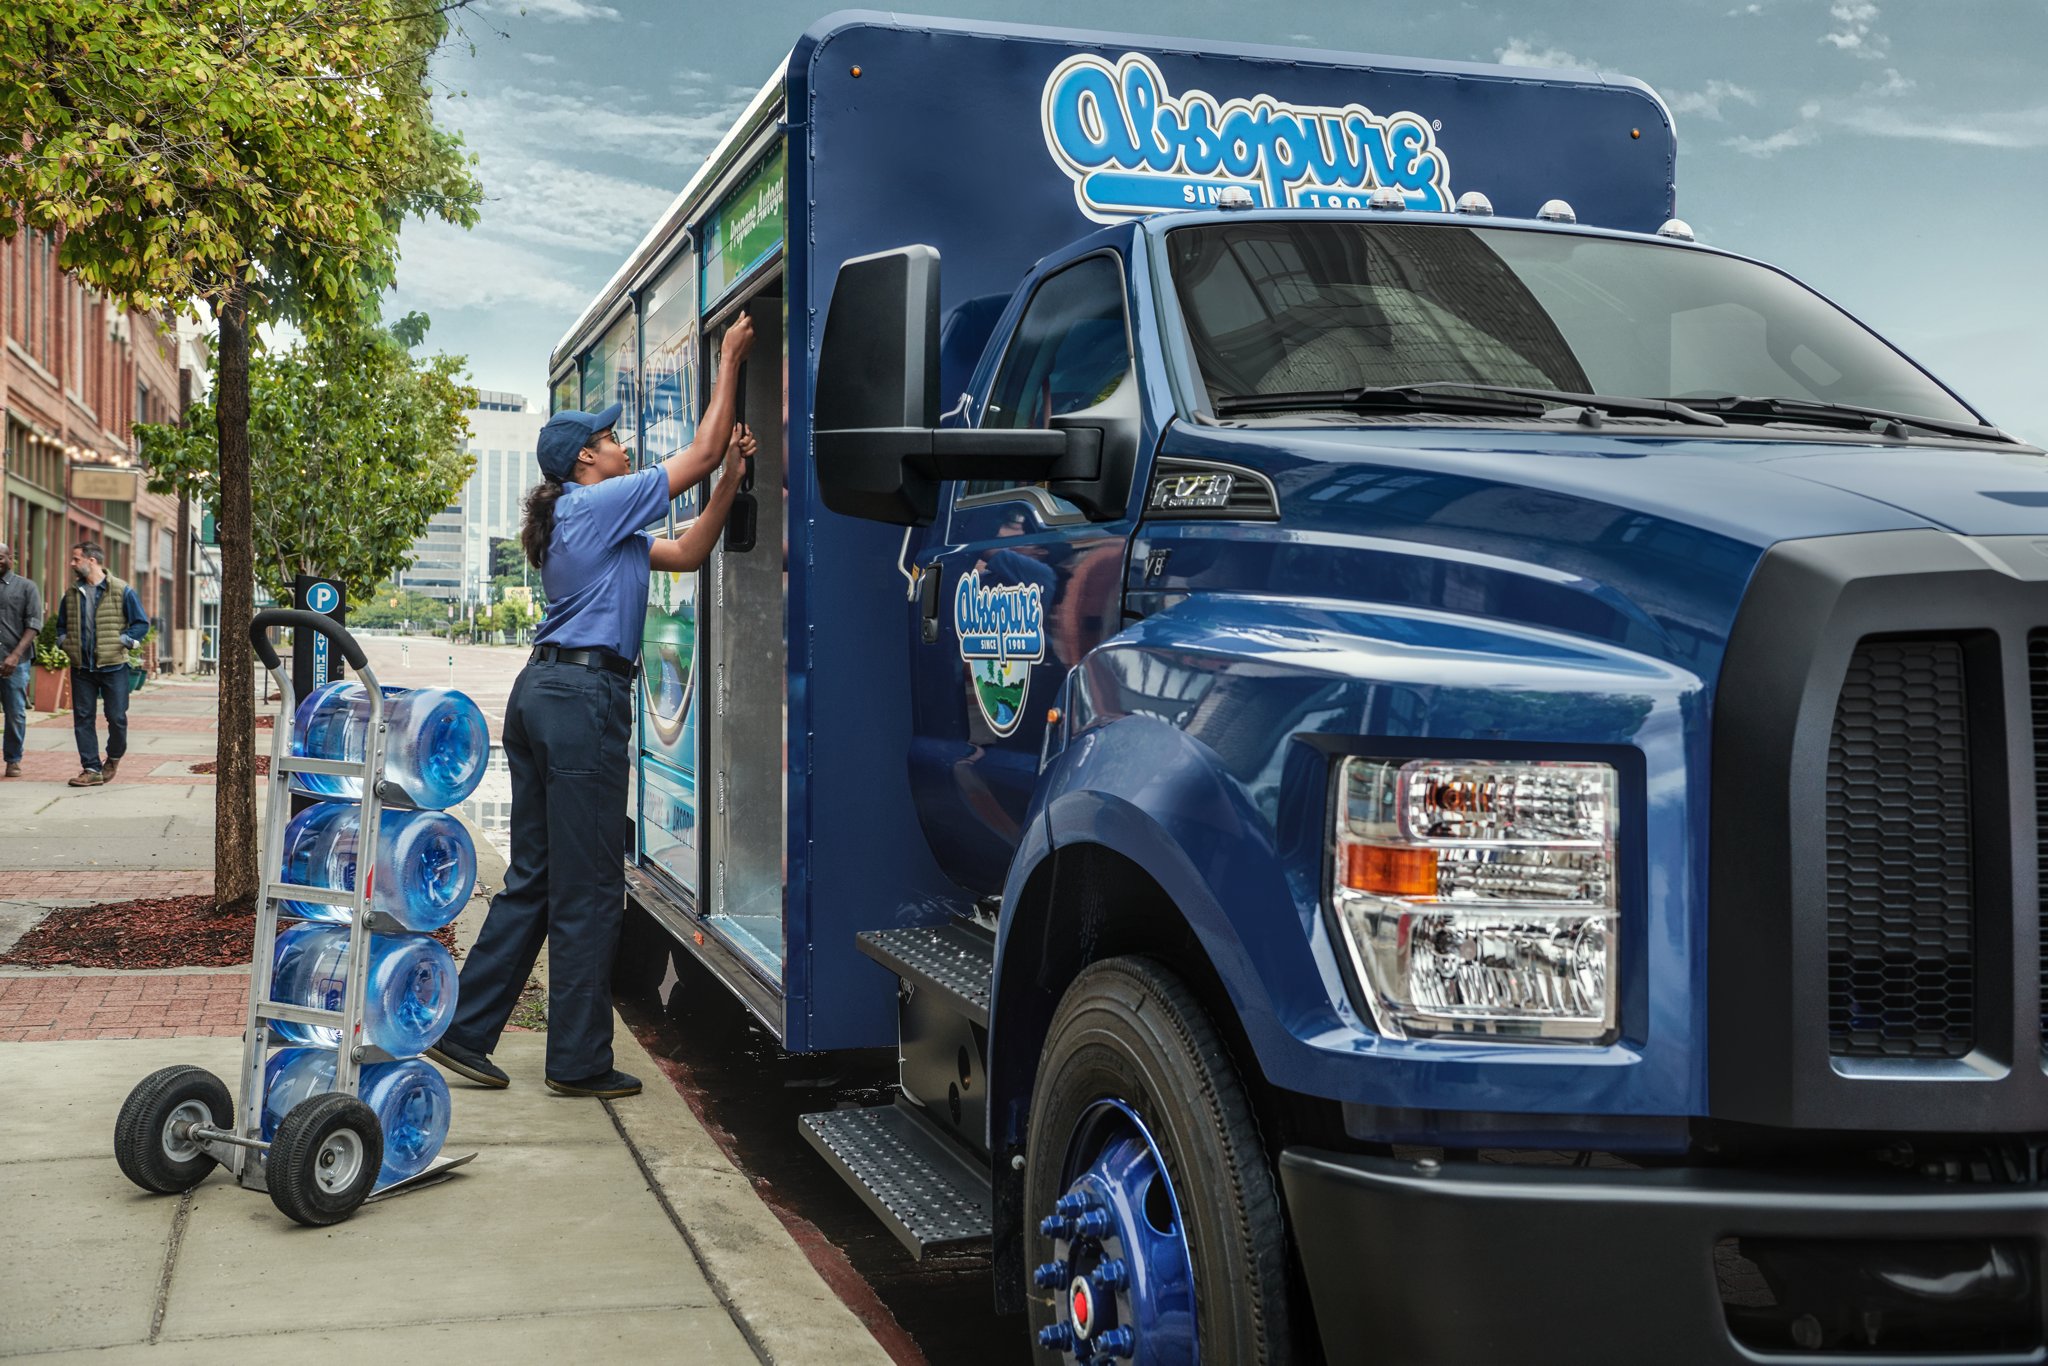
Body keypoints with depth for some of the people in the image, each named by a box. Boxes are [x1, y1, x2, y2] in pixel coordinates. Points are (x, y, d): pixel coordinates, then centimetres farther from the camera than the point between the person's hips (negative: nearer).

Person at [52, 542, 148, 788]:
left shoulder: (121, 591, -4)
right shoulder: (72, 594, 11)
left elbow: (141, 623, -2)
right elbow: (61, 624, 25)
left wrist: (122, 641, -11)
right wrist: (65, 642, 8)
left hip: (113, 666, -4)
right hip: (81, 667, 4)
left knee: (117, 717, 0)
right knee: (83, 719, 2)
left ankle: (114, 758, 26)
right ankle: (92, 769, 6)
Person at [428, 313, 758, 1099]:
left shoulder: (585, 522, 22)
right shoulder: (601, 503, -5)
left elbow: (688, 554, 24)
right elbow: (701, 451, -4)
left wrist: (733, 476, 18)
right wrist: (729, 359, 6)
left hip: (544, 694, 10)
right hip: (583, 698, -10)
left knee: (533, 879, 13)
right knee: (588, 888, -3)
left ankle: (464, 1034, 16)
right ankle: (580, 1062, 5)